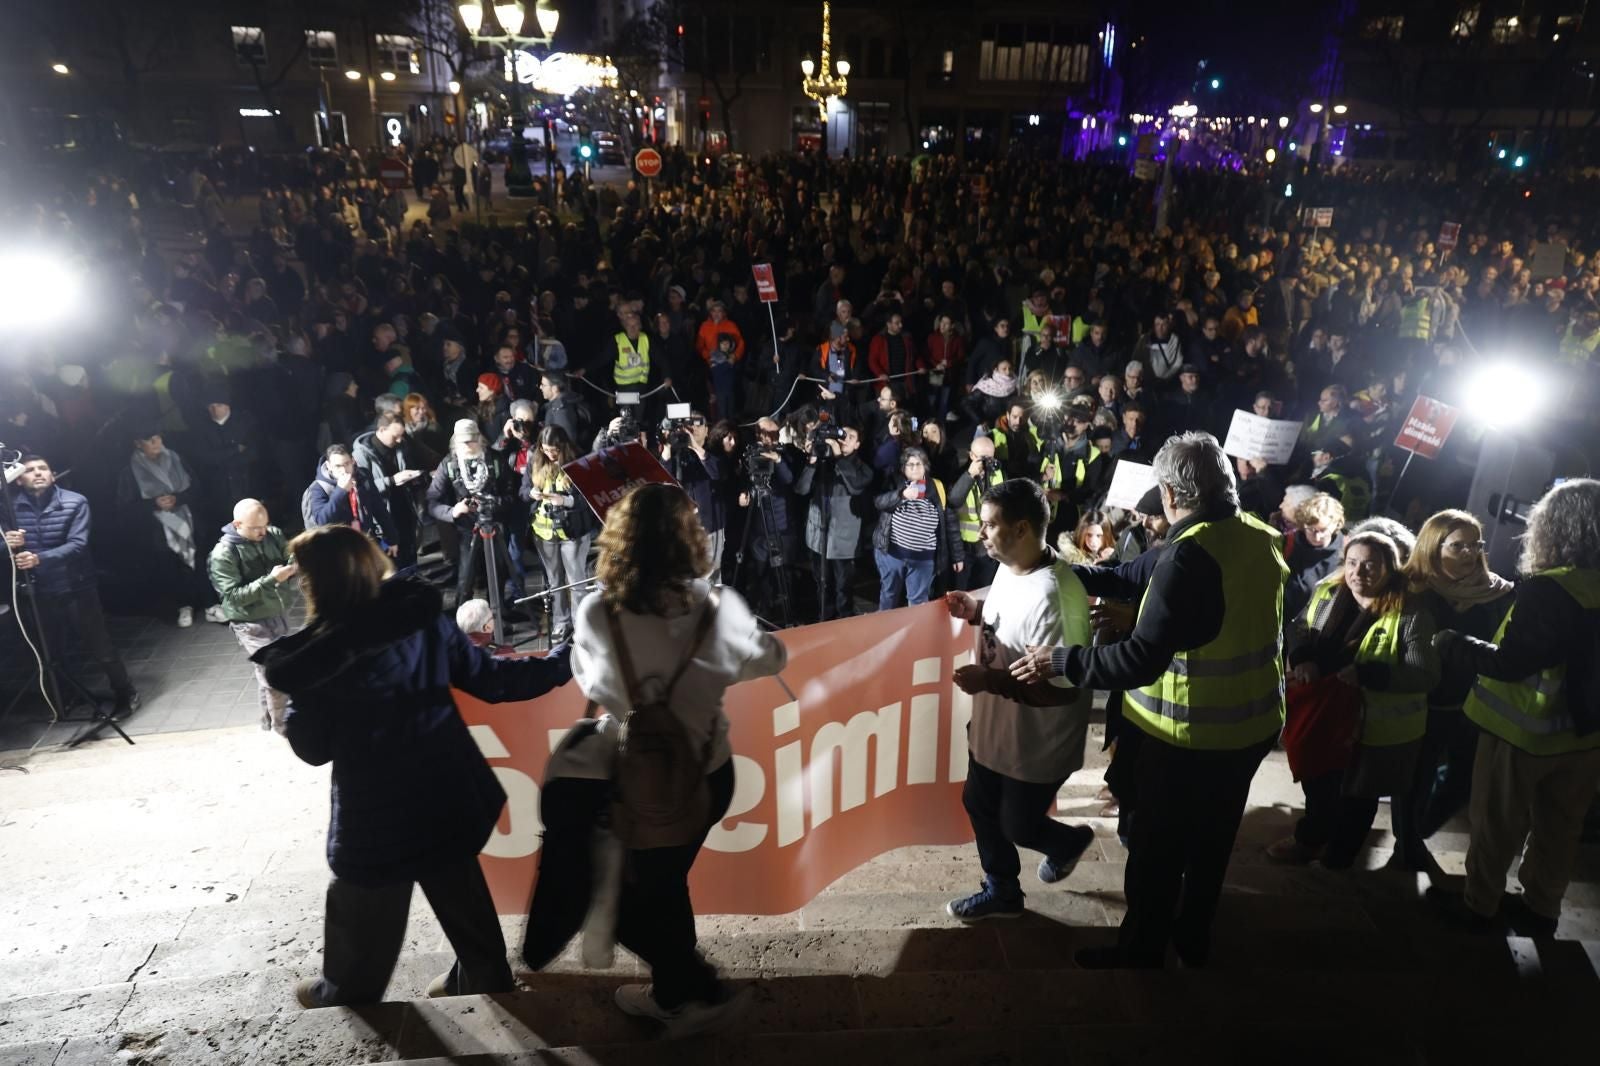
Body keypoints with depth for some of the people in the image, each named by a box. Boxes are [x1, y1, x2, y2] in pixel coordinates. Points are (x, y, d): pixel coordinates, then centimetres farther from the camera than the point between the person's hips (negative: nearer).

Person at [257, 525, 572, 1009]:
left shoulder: (311, 662, -18)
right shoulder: (426, 619, -9)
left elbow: (313, 748, -8)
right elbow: (489, 680, -3)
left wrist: (294, 705, 9)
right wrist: (562, 663, 9)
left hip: (375, 816, -3)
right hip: (448, 795, 4)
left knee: (365, 918, 22)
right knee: (464, 900, 24)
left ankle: (346, 995, 46)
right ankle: (486, 981, 42)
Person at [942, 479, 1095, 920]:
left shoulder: (1053, 595, -33)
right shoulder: (1010, 566, -3)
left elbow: (1061, 686, -31)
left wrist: (988, 680, -34)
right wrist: (977, 610, 3)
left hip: (1036, 742, -9)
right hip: (993, 726, 9)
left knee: (1019, 825, 12)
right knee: (979, 805, 21)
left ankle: (1071, 840, 46)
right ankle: (1002, 891, 44)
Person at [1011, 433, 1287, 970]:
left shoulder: (1191, 554, -28)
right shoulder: (1262, 538, -3)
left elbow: (1142, 660, -32)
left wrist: (1060, 660, -23)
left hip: (1191, 734, -8)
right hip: (1253, 722, 8)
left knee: (1156, 849, 12)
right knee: (1211, 840, 24)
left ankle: (1140, 953, 28)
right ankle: (1193, 938, 42)